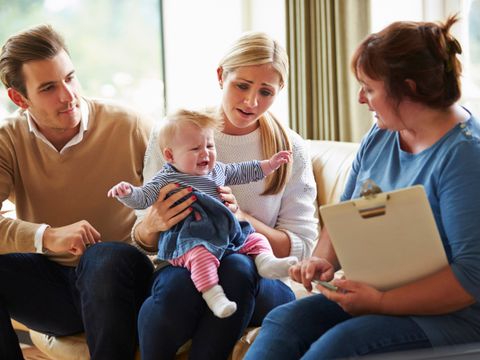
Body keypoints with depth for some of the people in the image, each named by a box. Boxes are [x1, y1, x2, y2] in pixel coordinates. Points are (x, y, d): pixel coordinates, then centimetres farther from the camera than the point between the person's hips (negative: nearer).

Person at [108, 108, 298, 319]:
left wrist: (269, 164, 31)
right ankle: (212, 294, -44)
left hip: (225, 232, 7)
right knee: (201, 253, -38)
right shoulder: (167, 179, 0)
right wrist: (127, 192, -26)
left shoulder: (218, 170, 19)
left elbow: (242, 172, 34)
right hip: (188, 237, -7)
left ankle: (266, 262, -21)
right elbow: (142, 198, -4)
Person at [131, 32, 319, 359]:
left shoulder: (291, 150, 5)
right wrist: (151, 224, -20)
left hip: (258, 284, 1)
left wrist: (242, 218, -16)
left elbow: (300, 246, 1)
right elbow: (145, 242, 5)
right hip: (180, 268, 0)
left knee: (237, 267, -36)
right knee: (177, 283, -38)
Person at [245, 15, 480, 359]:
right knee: (284, 320, -16)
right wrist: (324, 260, -3)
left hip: (451, 314, -7)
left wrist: (381, 302, -25)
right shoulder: (381, 136, 10)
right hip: (374, 295, 8)